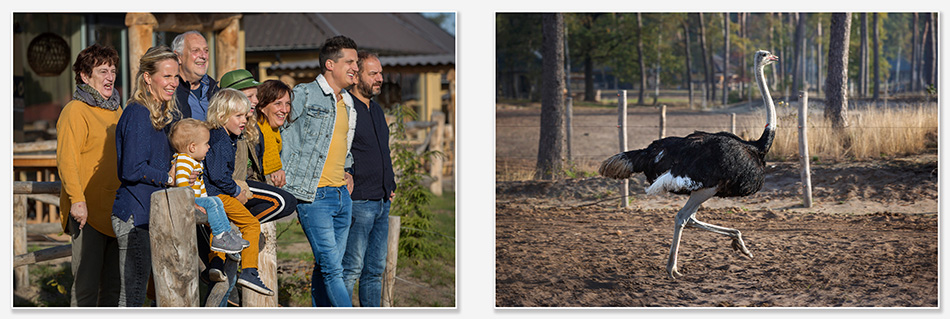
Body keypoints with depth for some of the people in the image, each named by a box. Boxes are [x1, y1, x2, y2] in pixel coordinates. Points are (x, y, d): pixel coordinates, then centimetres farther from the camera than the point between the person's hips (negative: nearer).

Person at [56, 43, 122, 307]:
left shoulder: (116, 111, 18)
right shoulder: (75, 111, -7)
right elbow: (66, 159, -15)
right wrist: (77, 199, -25)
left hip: (116, 211, 8)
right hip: (88, 212, -8)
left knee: (115, 285, 10)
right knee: (87, 285, -7)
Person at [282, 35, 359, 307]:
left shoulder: (347, 103, 16)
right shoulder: (304, 95, -6)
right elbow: (283, 136, -2)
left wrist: (347, 172, 15)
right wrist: (287, 186, -4)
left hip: (342, 195, 7)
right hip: (314, 195, -7)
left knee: (327, 268, 9)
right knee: (332, 269, -11)